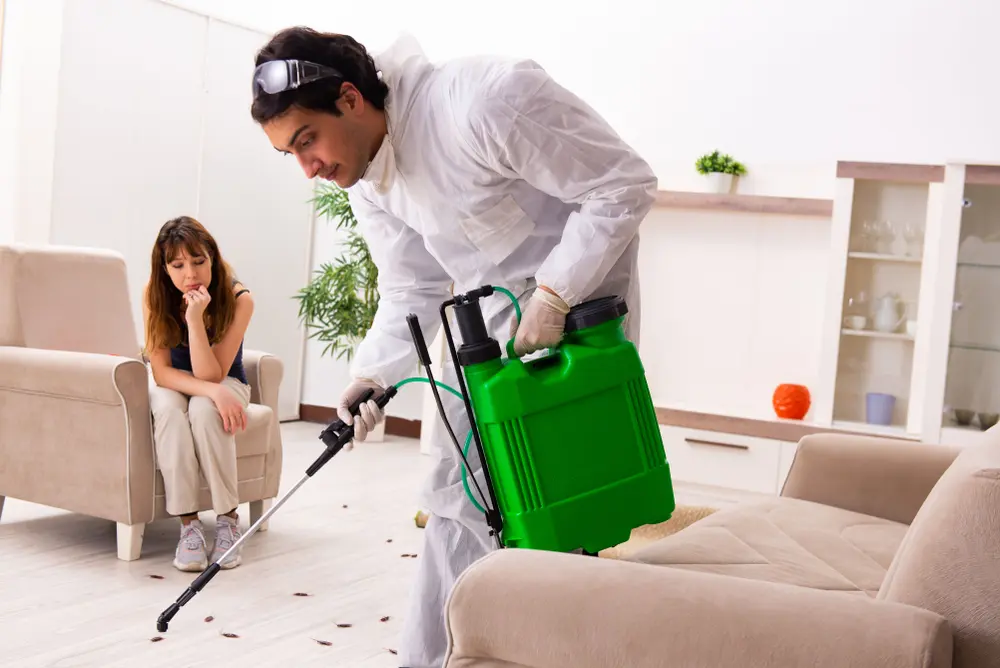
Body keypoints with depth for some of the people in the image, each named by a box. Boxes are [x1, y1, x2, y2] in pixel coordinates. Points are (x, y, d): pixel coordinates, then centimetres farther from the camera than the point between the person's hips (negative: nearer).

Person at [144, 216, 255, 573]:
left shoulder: (238, 299, -25)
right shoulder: (155, 294, -20)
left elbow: (211, 375, -27)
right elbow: (161, 371, -21)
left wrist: (195, 318, -40)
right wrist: (213, 391, -38)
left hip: (224, 383, -1)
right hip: (173, 385, 1)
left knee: (204, 410, -36)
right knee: (168, 407, -34)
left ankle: (228, 519, -23)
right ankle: (188, 523, -28)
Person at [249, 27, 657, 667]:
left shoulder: (485, 100, -30)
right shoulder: (366, 179, -4)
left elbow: (625, 185, -25)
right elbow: (411, 291, 3)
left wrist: (553, 296, -28)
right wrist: (375, 374, -13)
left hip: (579, 285, -7)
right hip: (493, 309, 7)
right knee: (461, 491, 8)